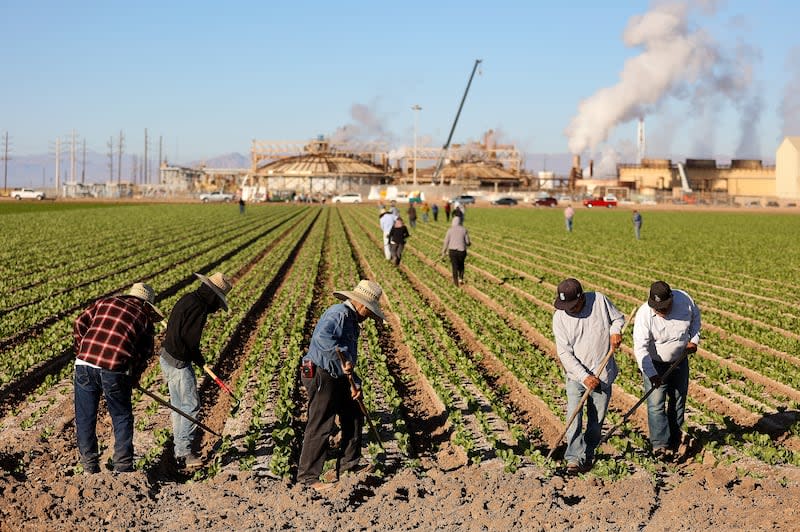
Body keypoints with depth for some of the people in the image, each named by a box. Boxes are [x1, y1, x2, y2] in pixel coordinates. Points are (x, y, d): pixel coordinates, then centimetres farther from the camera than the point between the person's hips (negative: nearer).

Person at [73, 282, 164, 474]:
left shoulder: (106, 302, 20)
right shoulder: (146, 318, 15)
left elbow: (80, 324, 15)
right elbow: (144, 354, 15)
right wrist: (134, 378, 29)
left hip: (85, 364, 2)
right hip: (116, 370, -2)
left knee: (85, 417, 15)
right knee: (122, 418, 16)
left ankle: (89, 466, 20)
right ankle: (123, 467, 16)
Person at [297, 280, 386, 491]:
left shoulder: (352, 321, 17)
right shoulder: (339, 313, -16)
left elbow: (351, 358, 20)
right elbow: (322, 336, -36)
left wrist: (355, 383, 9)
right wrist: (343, 357, -31)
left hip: (337, 378, 11)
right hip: (320, 375, -11)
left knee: (354, 416, 20)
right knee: (320, 426, -6)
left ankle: (349, 463, 33)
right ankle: (308, 476, 1)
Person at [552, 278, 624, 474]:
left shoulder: (599, 300, -10)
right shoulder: (560, 317, -12)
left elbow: (618, 318, 8)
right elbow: (565, 353, -13)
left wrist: (615, 330, -15)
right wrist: (585, 377, -20)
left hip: (602, 375, 1)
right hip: (576, 375, -1)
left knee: (596, 420, 9)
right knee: (574, 418, -14)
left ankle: (587, 455, 23)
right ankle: (574, 458, -13)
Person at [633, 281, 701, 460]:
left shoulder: (685, 300, -19)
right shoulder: (644, 315, -30)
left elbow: (695, 317, 6)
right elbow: (640, 347, -32)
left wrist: (694, 339, -5)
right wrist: (651, 374, -38)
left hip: (680, 360, 4)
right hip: (655, 364, -4)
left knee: (678, 401, 14)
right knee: (656, 404, -13)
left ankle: (674, 441, 28)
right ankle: (660, 444, -13)